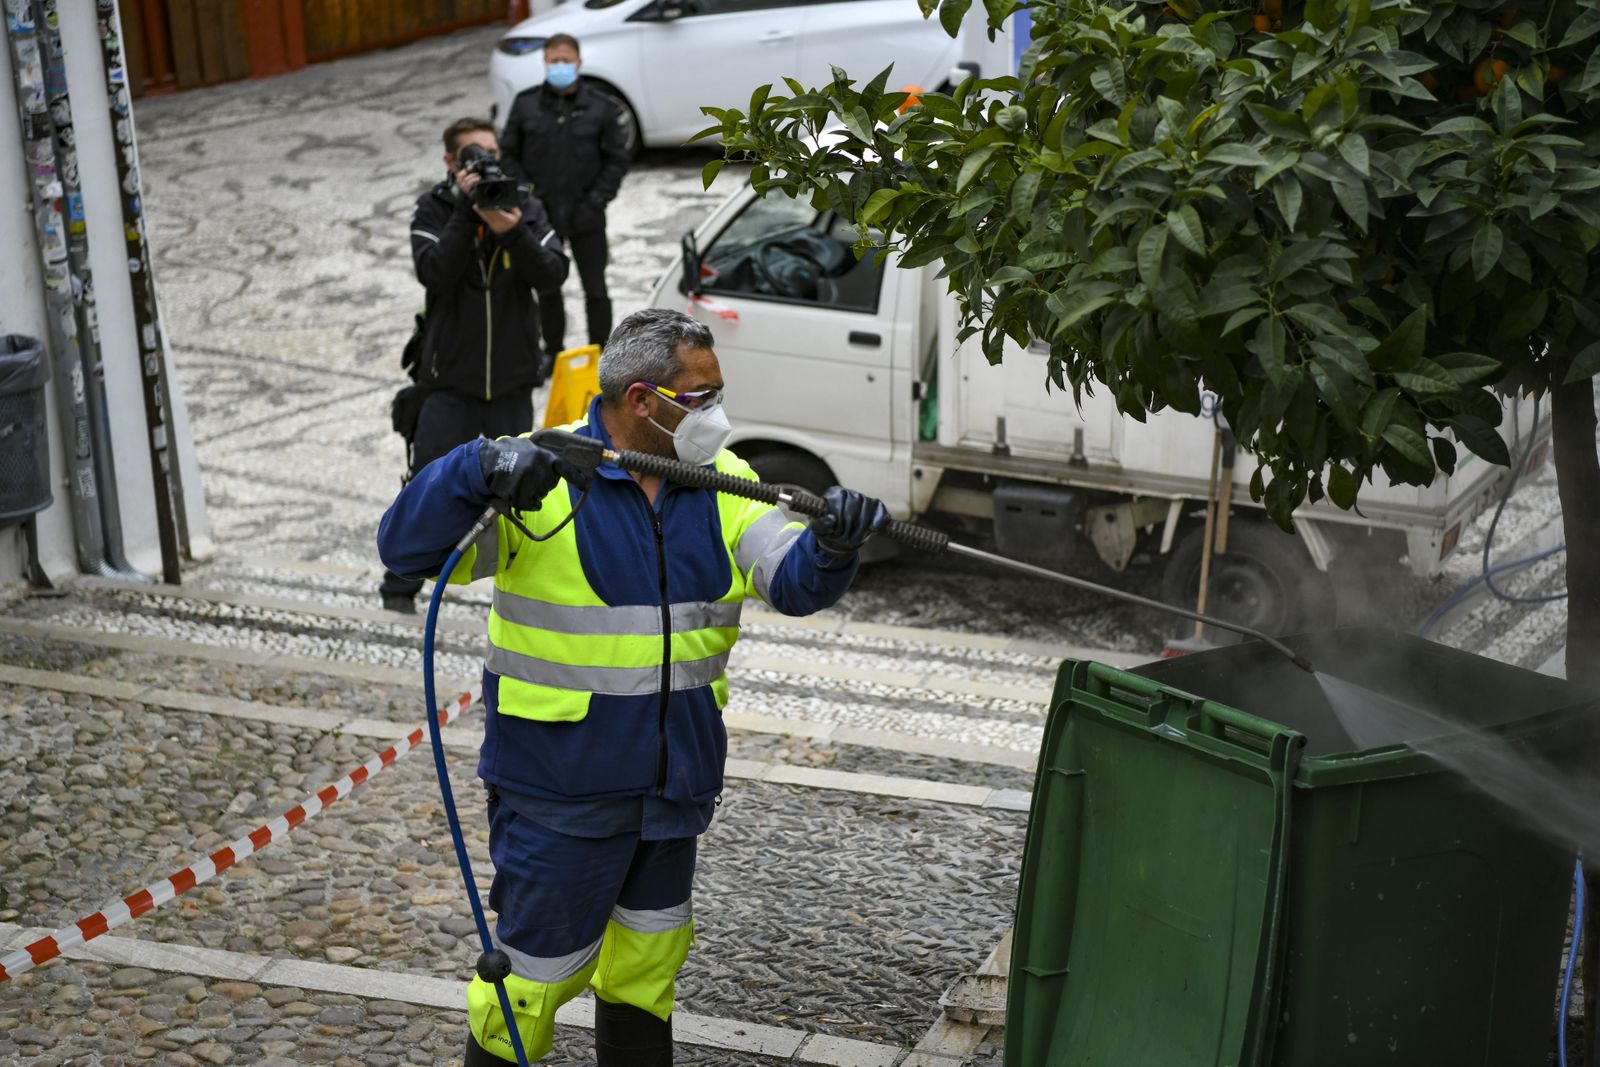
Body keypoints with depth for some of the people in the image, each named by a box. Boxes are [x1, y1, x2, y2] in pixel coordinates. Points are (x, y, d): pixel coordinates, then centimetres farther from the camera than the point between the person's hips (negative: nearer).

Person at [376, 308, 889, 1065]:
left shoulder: (720, 483, 2)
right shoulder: (540, 477, -14)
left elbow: (793, 581, -7)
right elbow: (406, 549, -19)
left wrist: (831, 545, -29)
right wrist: (479, 471, -36)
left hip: (674, 784, 6)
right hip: (559, 790, -5)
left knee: (647, 961, 21)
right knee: (537, 966, 6)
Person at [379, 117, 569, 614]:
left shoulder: (525, 207, 3)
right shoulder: (434, 210, -3)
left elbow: (553, 274, -10)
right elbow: (435, 273, -20)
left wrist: (513, 232, -25)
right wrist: (466, 209, -24)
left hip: (511, 381, 2)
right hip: (449, 381, -2)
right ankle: (400, 588, 9)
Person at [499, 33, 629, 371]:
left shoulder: (602, 107, -8)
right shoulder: (525, 104, -3)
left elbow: (617, 160, -3)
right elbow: (508, 154, 4)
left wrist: (595, 201, -10)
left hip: (586, 217, -2)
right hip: (540, 215, 2)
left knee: (595, 289, 8)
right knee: (546, 288, 14)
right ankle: (553, 352, 30)